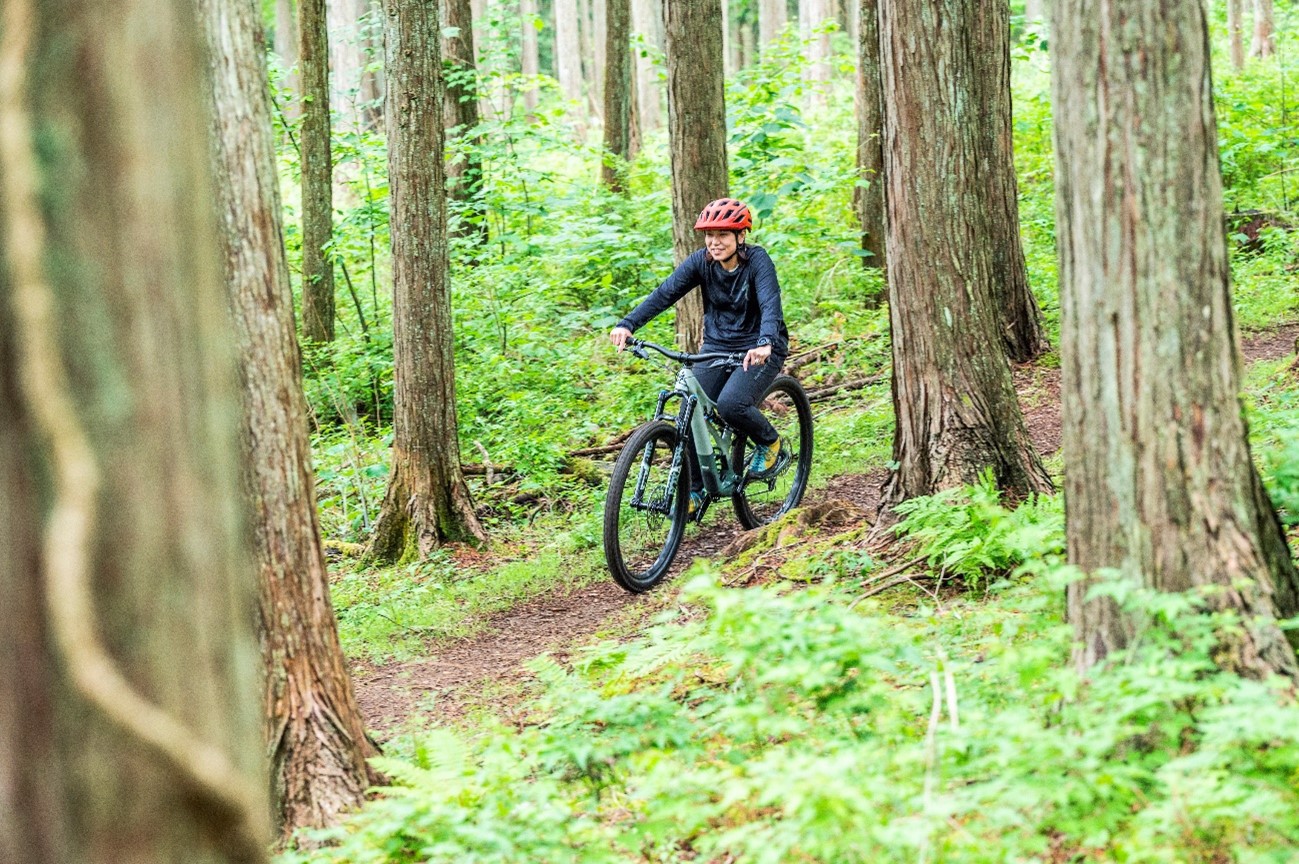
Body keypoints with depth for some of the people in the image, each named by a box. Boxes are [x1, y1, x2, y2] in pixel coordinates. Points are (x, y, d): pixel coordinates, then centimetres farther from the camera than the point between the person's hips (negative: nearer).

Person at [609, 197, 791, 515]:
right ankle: (693, 489, 6)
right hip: (717, 347, 5)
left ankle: (771, 444, 1)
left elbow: (771, 304, -32)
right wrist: (627, 325, -29)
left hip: (759, 350, -5)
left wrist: (764, 343, -52)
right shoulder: (701, 262, -6)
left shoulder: (757, 261, -18)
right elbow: (665, 293, -15)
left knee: (730, 404, -29)